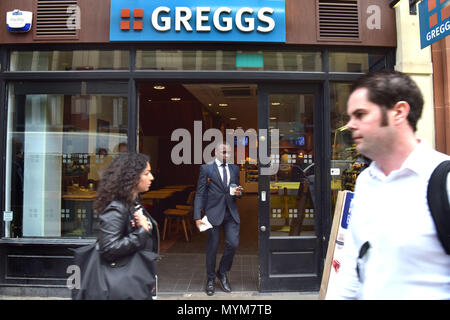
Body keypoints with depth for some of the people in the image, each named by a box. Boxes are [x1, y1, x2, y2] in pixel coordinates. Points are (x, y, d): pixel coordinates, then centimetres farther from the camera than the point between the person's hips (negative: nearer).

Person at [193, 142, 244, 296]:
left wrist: (238, 193, -4)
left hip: (231, 213, 3)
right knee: (212, 247, 6)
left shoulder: (234, 169, 12)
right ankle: (211, 280, 26)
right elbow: (199, 194, -3)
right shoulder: (206, 168, -1)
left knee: (233, 244, -4)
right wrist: (197, 217, -10)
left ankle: (222, 272, 23)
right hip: (213, 213, -3)